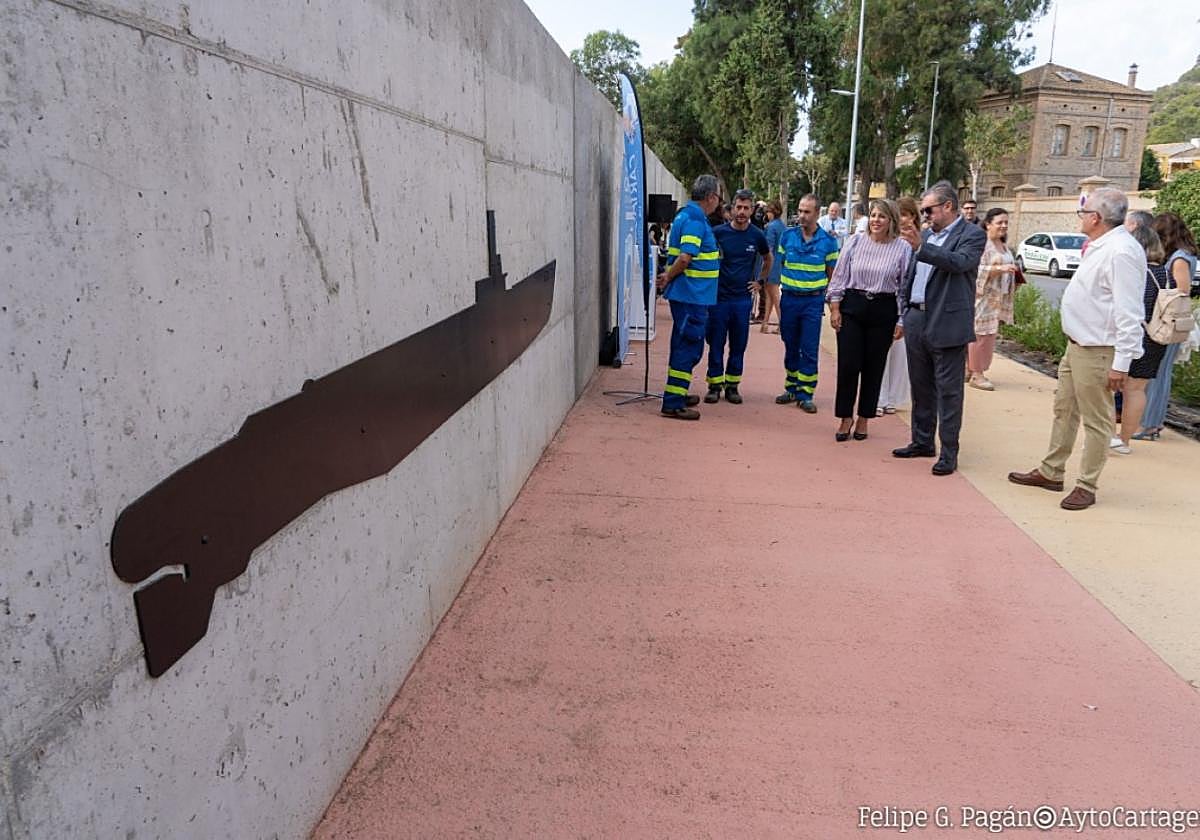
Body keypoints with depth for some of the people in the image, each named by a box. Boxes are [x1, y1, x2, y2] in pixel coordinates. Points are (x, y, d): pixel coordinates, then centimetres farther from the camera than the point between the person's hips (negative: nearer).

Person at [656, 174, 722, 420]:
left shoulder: (686, 214, 15)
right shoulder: (695, 220, -17)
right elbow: (685, 258, -24)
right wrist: (668, 278, -11)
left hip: (686, 294, 10)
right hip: (692, 295, -10)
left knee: (684, 345, 19)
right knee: (689, 347, -5)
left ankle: (678, 393, 31)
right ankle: (673, 403, -2)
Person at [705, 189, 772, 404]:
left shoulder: (757, 236, 3)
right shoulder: (718, 232, -3)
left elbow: (768, 259, 22)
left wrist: (760, 281, 14)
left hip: (743, 298, 2)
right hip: (718, 296, -2)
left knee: (739, 345, 7)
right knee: (716, 344, 2)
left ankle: (732, 385, 16)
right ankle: (715, 385, 11)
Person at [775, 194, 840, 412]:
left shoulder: (828, 241, -2)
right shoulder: (787, 236, 3)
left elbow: (832, 274, 4)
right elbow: (777, 266, 8)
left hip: (813, 300, -2)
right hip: (789, 298, 2)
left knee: (809, 350, -2)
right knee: (790, 347, 11)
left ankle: (806, 394, 5)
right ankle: (791, 388, 23)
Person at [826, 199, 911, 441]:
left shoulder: (903, 248, -1)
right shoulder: (855, 241, 2)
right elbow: (840, 276, 5)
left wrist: (902, 321, -2)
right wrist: (835, 308, 0)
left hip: (884, 311, 0)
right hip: (852, 306, 0)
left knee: (873, 367, 7)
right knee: (848, 364, -2)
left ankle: (864, 419, 21)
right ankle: (845, 417, 12)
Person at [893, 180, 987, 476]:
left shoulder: (972, 235, -4)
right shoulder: (926, 235, 15)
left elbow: (960, 262, -24)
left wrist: (921, 247, -32)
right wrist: (905, 314, 15)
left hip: (947, 324, -7)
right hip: (917, 321, 7)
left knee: (948, 391, -3)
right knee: (921, 387, 15)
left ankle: (949, 453, 3)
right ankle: (922, 442, 28)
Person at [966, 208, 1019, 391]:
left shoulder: (1003, 246, 18)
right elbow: (977, 269, -19)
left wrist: (1013, 273, 14)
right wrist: (1000, 268, -27)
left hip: (998, 298, 9)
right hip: (982, 295, -9)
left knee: (988, 334, 8)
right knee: (980, 334, -8)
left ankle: (972, 369, 15)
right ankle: (976, 374, -4)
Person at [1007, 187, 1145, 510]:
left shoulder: (1121, 251, -20)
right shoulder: (1099, 247, 12)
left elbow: (1128, 313, -23)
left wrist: (1121, 363, -24)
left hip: (1096, 352, -10)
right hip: (1076, 346, 10)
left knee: (1096, 421, 1)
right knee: (1064, 410, 17)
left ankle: (1086, 486, 11)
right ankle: (1050, 472, 29)